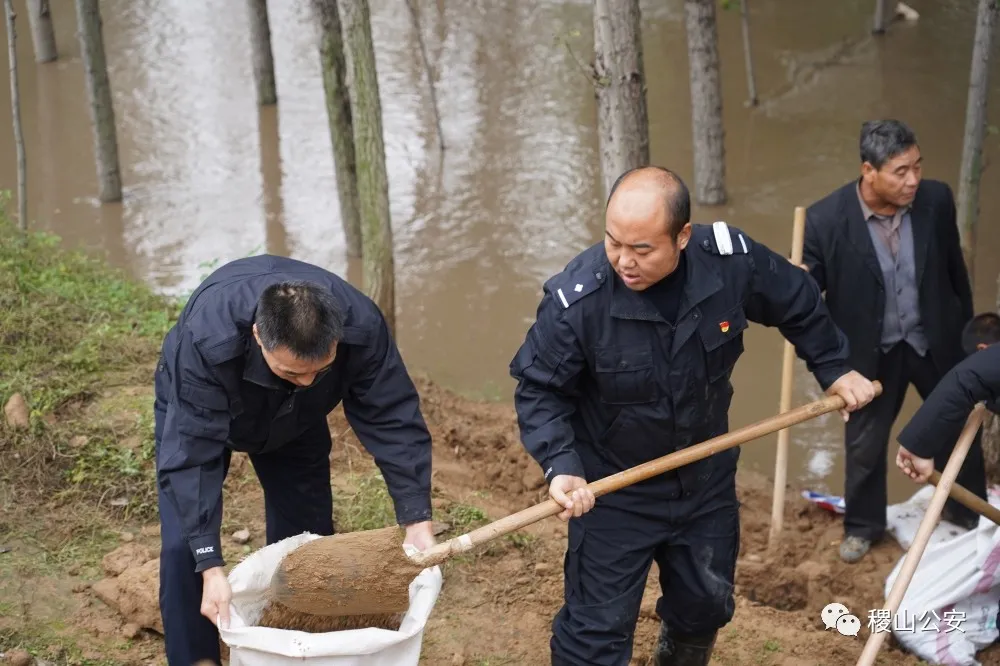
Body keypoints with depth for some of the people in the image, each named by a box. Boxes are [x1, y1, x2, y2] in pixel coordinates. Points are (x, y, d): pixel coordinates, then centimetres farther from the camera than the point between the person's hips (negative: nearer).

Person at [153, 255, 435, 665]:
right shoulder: (207, 338, -46)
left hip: (295, 420, 3)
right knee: (183, 548, -14)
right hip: (194, 410, -3)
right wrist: (211, 566, -46)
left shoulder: (361, 327, -38)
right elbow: (191, 454, -42)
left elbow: (393, 421, -29)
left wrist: (417, 522, -36)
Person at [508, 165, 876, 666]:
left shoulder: (732, 261, -21)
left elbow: (798, 306, 1)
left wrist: (833, 368, 8)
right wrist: (560, 465, -29)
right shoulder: (576, 300, -30)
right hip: (613, 492, -4)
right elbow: (539, 389, -16)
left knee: (706, 605, 23)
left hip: (707, 479, 4)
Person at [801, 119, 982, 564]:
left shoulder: (936, 200, -15)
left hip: (935, 340, 2)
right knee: (864, 444, 14)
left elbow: (954, 270, 0)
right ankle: (863, 526, 38)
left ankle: (968, 510, 46)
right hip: (872, 351, -2)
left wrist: (967, 330, 11)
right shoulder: (826, 219, -25)